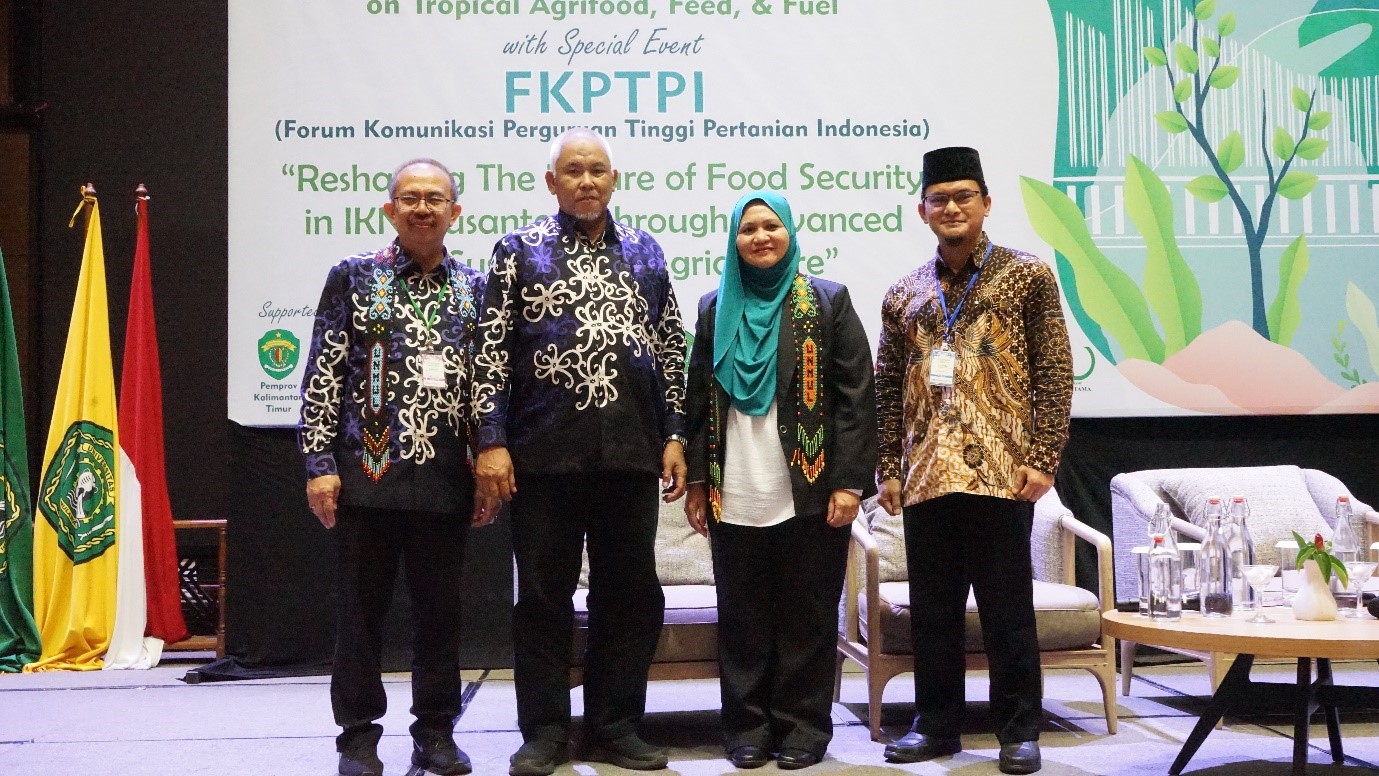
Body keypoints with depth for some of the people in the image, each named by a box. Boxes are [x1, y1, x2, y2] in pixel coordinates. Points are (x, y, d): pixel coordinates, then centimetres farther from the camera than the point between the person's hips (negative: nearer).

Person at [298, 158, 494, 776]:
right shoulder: (353, 277, 4)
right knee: (361, 608, 5)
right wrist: (320, 463, -7)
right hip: (369, 471, -2)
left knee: (440, 609, 8)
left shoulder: (473, 287, 10)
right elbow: (323, 376, 0)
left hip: (446, 478, 2)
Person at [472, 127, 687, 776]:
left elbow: (670, 351, 14)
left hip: (631, 452, 3)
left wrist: (673, 436, 7)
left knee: (631, 592, 7)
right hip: (544, 451, -2)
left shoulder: (644, 252, 13)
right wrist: (491, 441, -8)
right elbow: (492, 352, 0)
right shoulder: (520, 250, 5)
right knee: (543, 594, 5)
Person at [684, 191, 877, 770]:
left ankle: (804, 727, 16)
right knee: (743, 617, 7)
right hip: (735, 498, 3)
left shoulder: (827, 302, 3)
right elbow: (698, 399, 13)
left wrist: (849, 481, -10)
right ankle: (749, 728, 17)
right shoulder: (715, 308, 12)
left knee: (807, 615, 4)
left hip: (810, 493, -2)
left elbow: (856, 396, -2)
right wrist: (697, 482, 6)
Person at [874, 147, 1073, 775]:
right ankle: (936, 724, 24)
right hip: (925, 479, 4)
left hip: (1000, 475, -4)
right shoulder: (904, 296, 13)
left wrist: (1043, 458, -9)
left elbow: (1055, 373, -2)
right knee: (931, 611, 11)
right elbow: (889, 390, 14)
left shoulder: (1027, 276, 3)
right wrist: (888, 468, 8)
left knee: (1007, 610, 3)